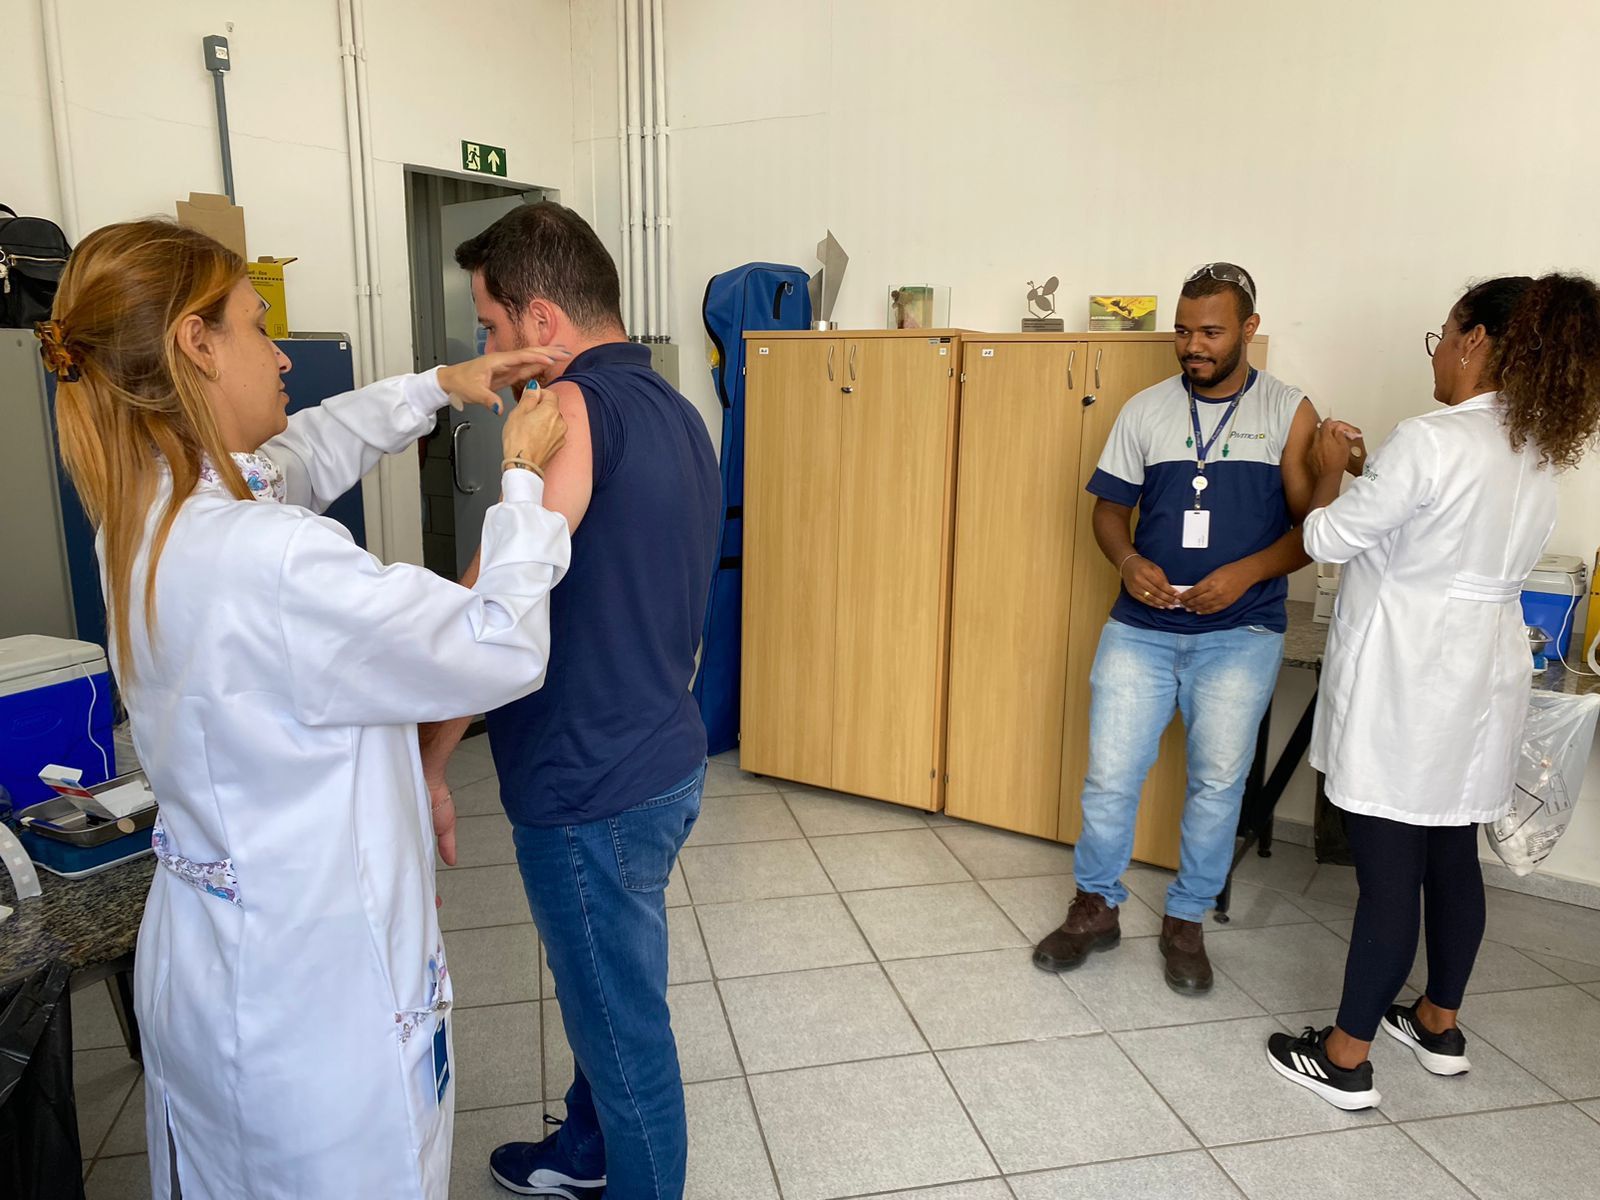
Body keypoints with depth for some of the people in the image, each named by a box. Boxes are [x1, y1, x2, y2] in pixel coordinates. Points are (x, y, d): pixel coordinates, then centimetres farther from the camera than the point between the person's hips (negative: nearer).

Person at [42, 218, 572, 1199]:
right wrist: (524, 477, -11)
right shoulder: (273, 564, -31)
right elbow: (506, 651, -22)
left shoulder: (147, 514, -2)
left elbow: (308, 449, 17)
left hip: (207, 948, 9)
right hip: (315, 988, -8)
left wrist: (438, 386, 13)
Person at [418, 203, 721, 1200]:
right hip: (665, 758, 10)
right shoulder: (676, 411, 9)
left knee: (625, 1029, 10)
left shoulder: (576, 408, -21)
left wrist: (428, 764, -14)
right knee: (606, 994, 28)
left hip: (592, 791, -10)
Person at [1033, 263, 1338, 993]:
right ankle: (1096, 908, 23)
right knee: (1110, 775, 2)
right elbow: (1110, 507, 10)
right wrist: (1128, 562, -10)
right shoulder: (1145, 410, 5)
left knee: (1218, 780, 2)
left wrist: (1245, 573, -18)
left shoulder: (1289, 413, -1)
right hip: (1141, 627, 2)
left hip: (1239, 634, -1)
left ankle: (1186, 921, 23)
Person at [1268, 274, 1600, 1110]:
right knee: (1451, 856, 19)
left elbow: (1329, 539, -12)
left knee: (1389, 869, -2)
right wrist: (1373, 472, 18)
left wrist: (1331, 469, 6)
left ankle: (1345, 1058, 11)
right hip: (1482, 675, 9)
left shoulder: (1430, 442, -19)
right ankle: (1439, 1024, 35)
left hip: (1406, 684, -8)